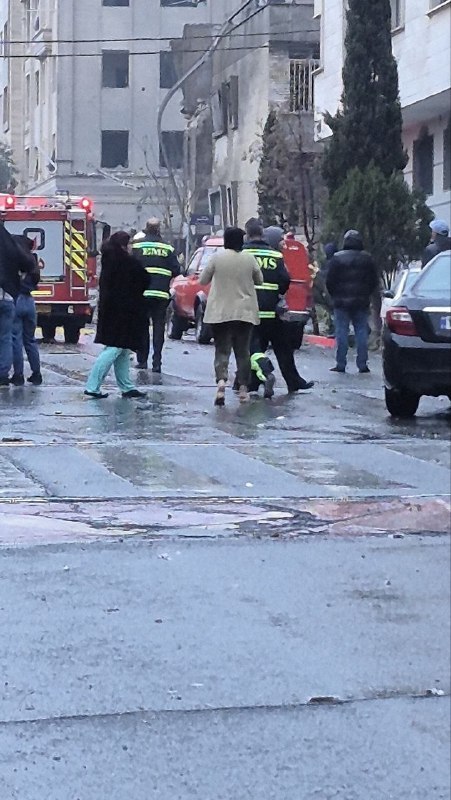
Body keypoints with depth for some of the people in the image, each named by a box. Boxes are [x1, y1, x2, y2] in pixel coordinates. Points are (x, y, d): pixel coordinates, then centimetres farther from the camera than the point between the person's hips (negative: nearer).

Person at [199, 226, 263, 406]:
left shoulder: (217, 258, -7)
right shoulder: (249, 259, -3)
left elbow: (202, 280, 3)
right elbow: (259, 280, 10)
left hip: (220, 312, -1)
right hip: (245, 312, 1)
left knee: (222, 349, 2)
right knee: (243, 351, 10)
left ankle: (221, 380, -22)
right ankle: (243, 389, 9)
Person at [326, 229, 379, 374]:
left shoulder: (337, 258, -6)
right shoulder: (367, 259, 2)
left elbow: (330, 281, -5)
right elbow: (374, 281, 8)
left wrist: (335, 296, 10)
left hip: (342, 302, -2)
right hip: (362, 302, 2)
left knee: (342, 332, 1)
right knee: (361, 331, 5)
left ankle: (341, 364, -1)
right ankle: (362, 364, 3)